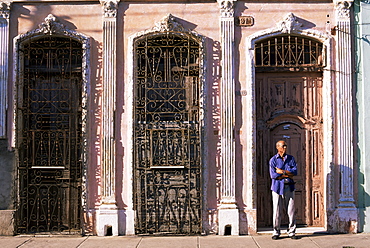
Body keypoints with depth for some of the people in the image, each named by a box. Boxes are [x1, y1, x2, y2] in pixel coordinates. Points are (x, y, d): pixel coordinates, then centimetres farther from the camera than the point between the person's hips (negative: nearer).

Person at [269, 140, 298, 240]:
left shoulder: (291, 158, 12)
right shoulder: (273, 160, 3)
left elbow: (295, 171, -1)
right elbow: (273, 175, -9)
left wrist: (282, 171, -8)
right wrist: (288, 175, -6)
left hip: (289, 187, 2)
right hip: (277, 187, -2)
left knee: (291, 211, 1)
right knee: (277, 211, -1)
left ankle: (291, 232, 11)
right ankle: (276, 232, 10)